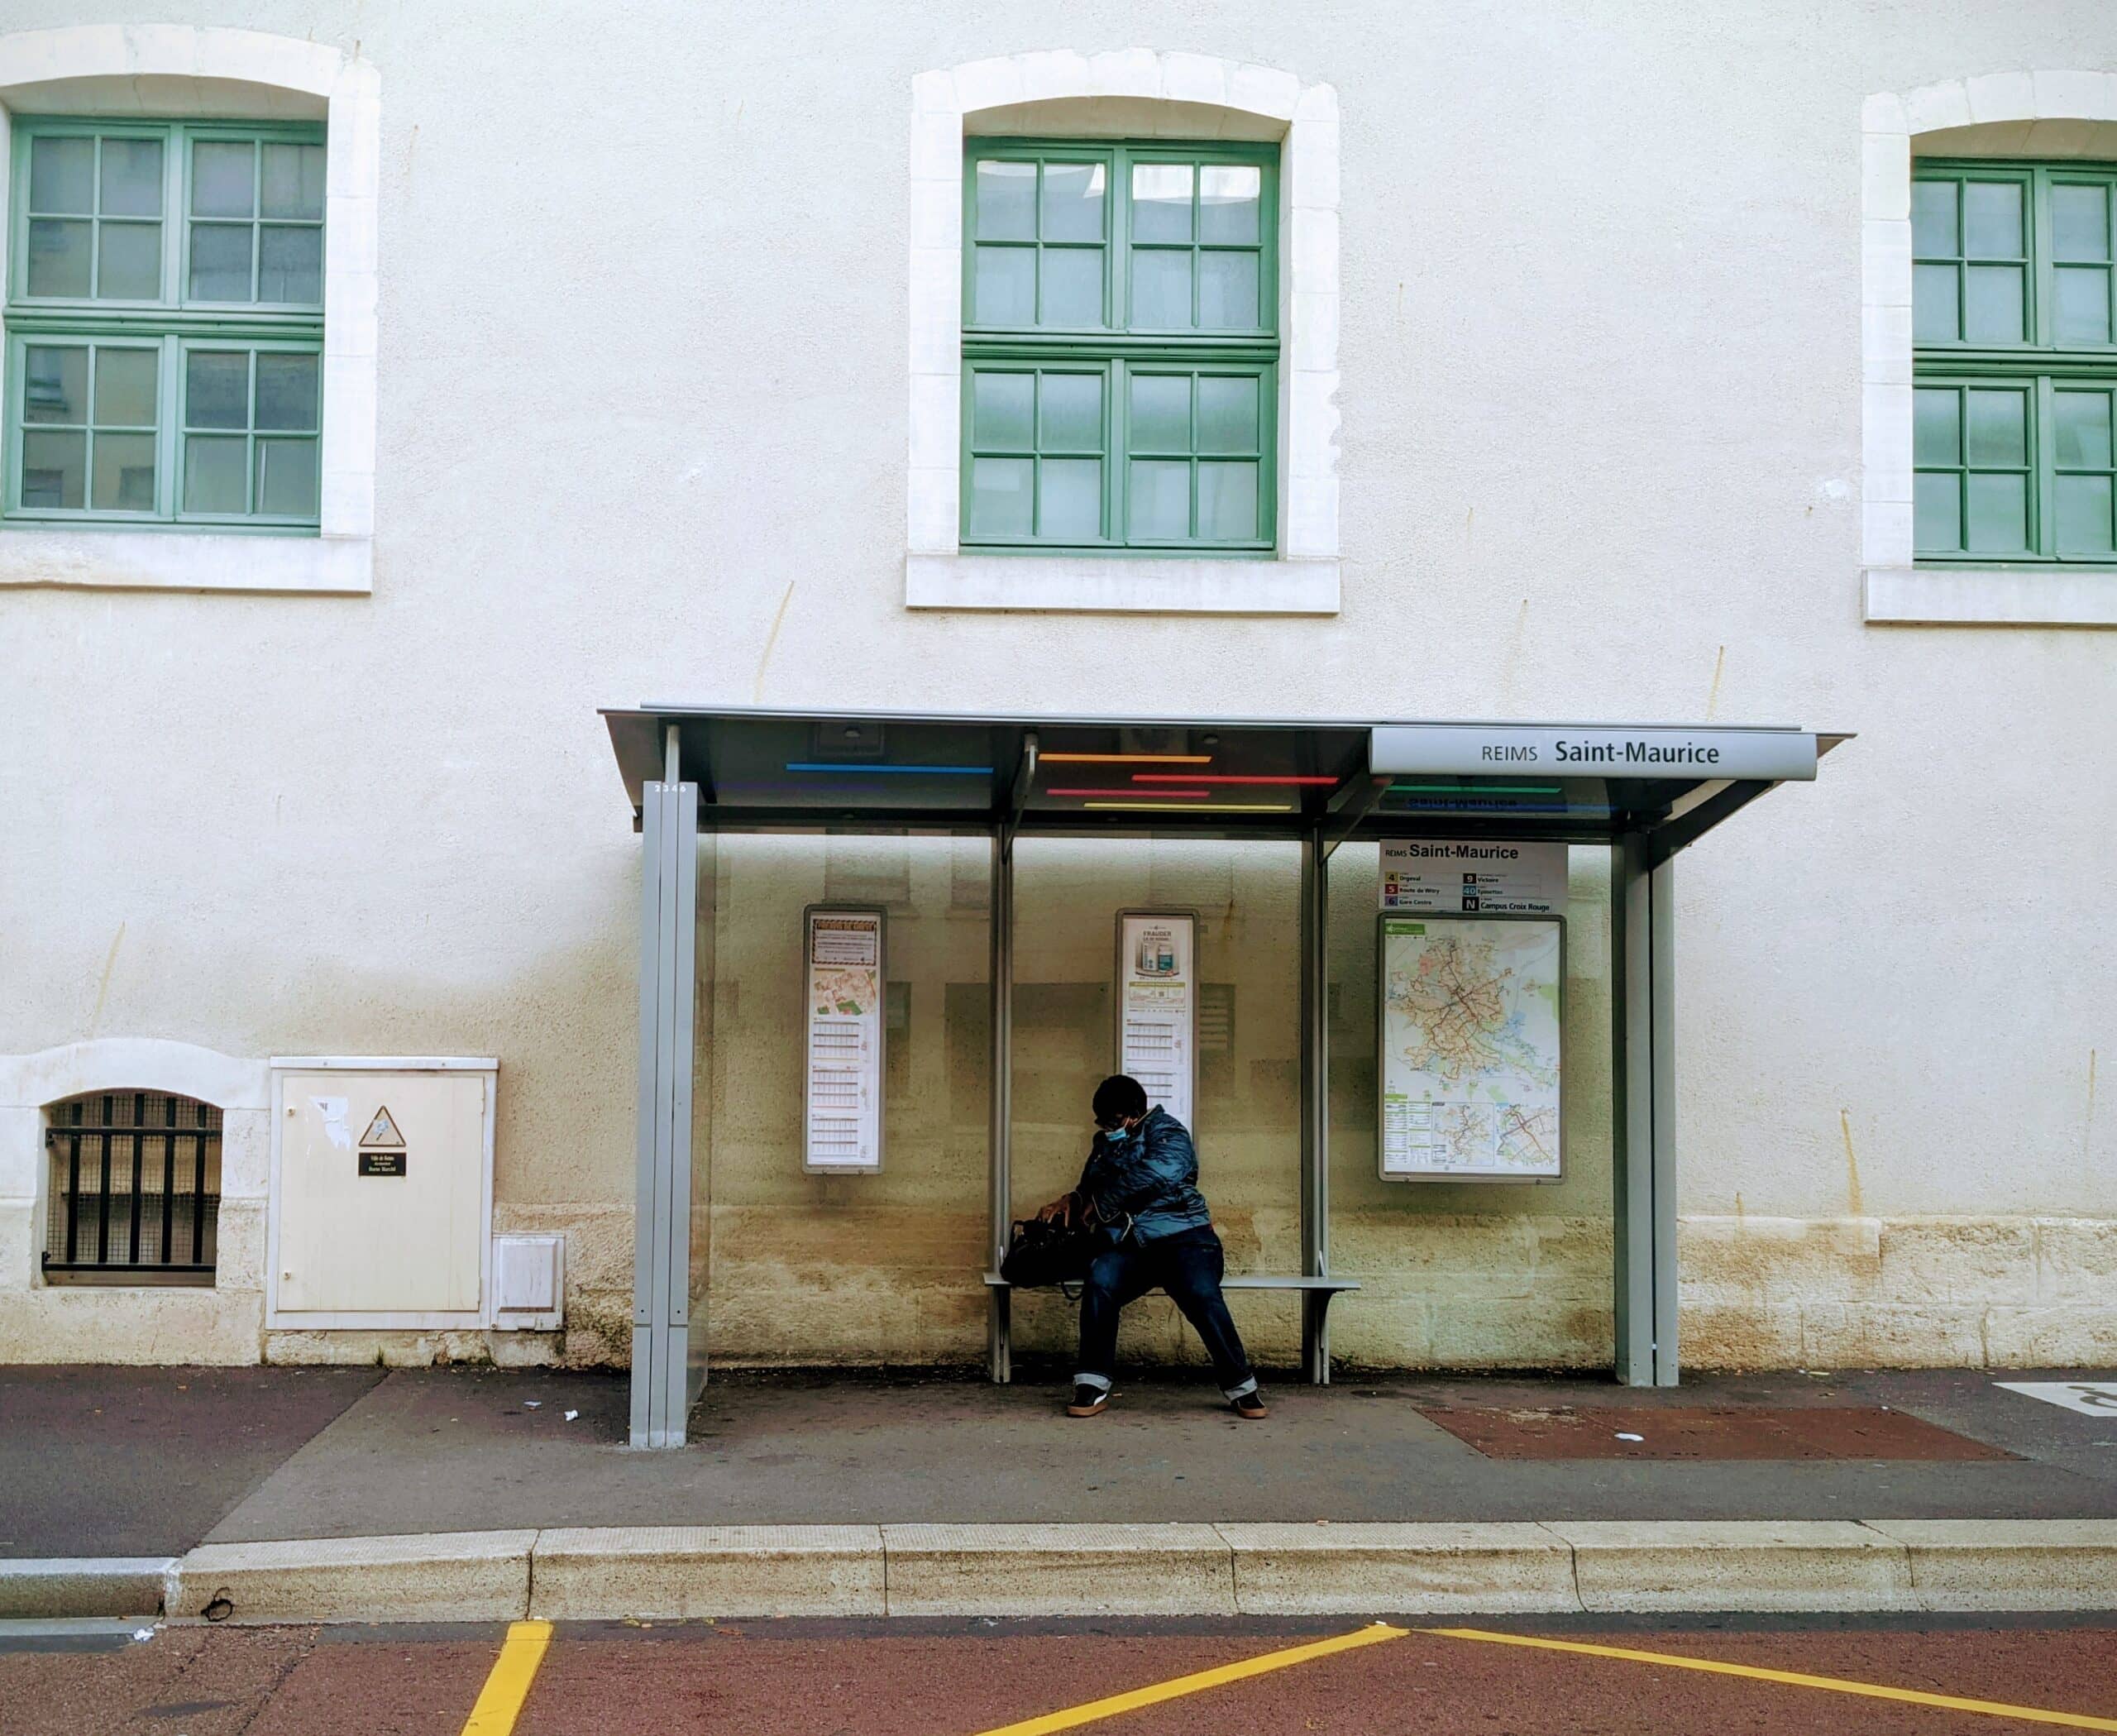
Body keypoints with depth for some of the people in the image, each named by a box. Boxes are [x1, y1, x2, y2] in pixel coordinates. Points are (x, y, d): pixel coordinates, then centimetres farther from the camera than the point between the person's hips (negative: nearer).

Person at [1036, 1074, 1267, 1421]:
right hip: (1128, 1246, 4)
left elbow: (1160, 1170, -21)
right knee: (1100, 1279, -30)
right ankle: (1092, 1386, -24)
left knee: (1201, 1294, -32)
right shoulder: (1104, 1142, 21)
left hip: (1180, 1236, -4)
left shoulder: (1165, 1131, 0)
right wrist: (1071, 1200, 10)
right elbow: (1091, 1189, 35)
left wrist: (1100, 1204, -13)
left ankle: (1241, 1388, -14)